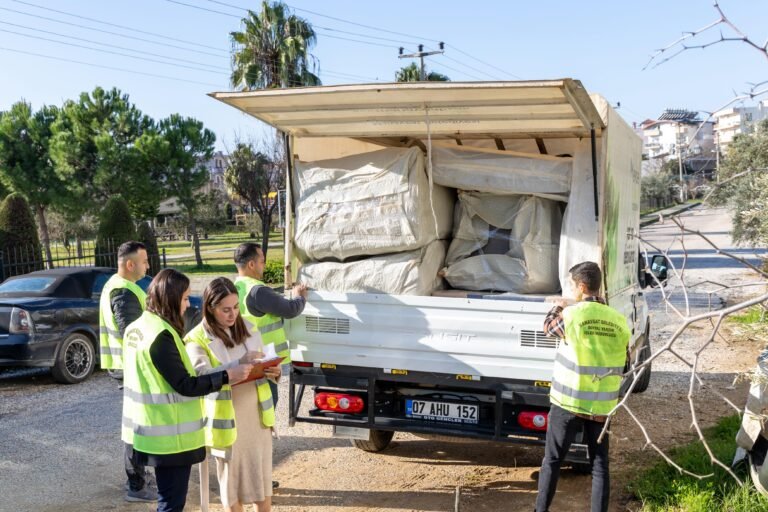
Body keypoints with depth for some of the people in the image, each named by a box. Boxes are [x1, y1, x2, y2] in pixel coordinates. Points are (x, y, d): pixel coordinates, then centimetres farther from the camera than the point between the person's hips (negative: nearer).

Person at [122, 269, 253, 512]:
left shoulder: (138, 327, 8)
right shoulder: (161, 334, -22)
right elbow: (185, 386, -22)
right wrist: (227, 376, -16)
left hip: (151, 430, 10)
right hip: (168, 435, -10)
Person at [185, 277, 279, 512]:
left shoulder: (249, 329, 5)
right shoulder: (197, 339, -11)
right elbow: (202, 376, -26)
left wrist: (273, 372, -11)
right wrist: (239, 363, -38)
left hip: (257, 415, 4)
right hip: (227, 420, -4)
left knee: (262, 478, 14)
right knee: (232, 483, 10)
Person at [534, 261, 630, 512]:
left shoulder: (571, 314, -13)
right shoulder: (619, 321, -1)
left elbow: (548, 327, 9)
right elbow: (624, 365, 10)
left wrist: (558, 307, 26)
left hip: (568, 402, -3)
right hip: (601, 406, 3)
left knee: (552, 460, 11)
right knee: (600, 466, 11)